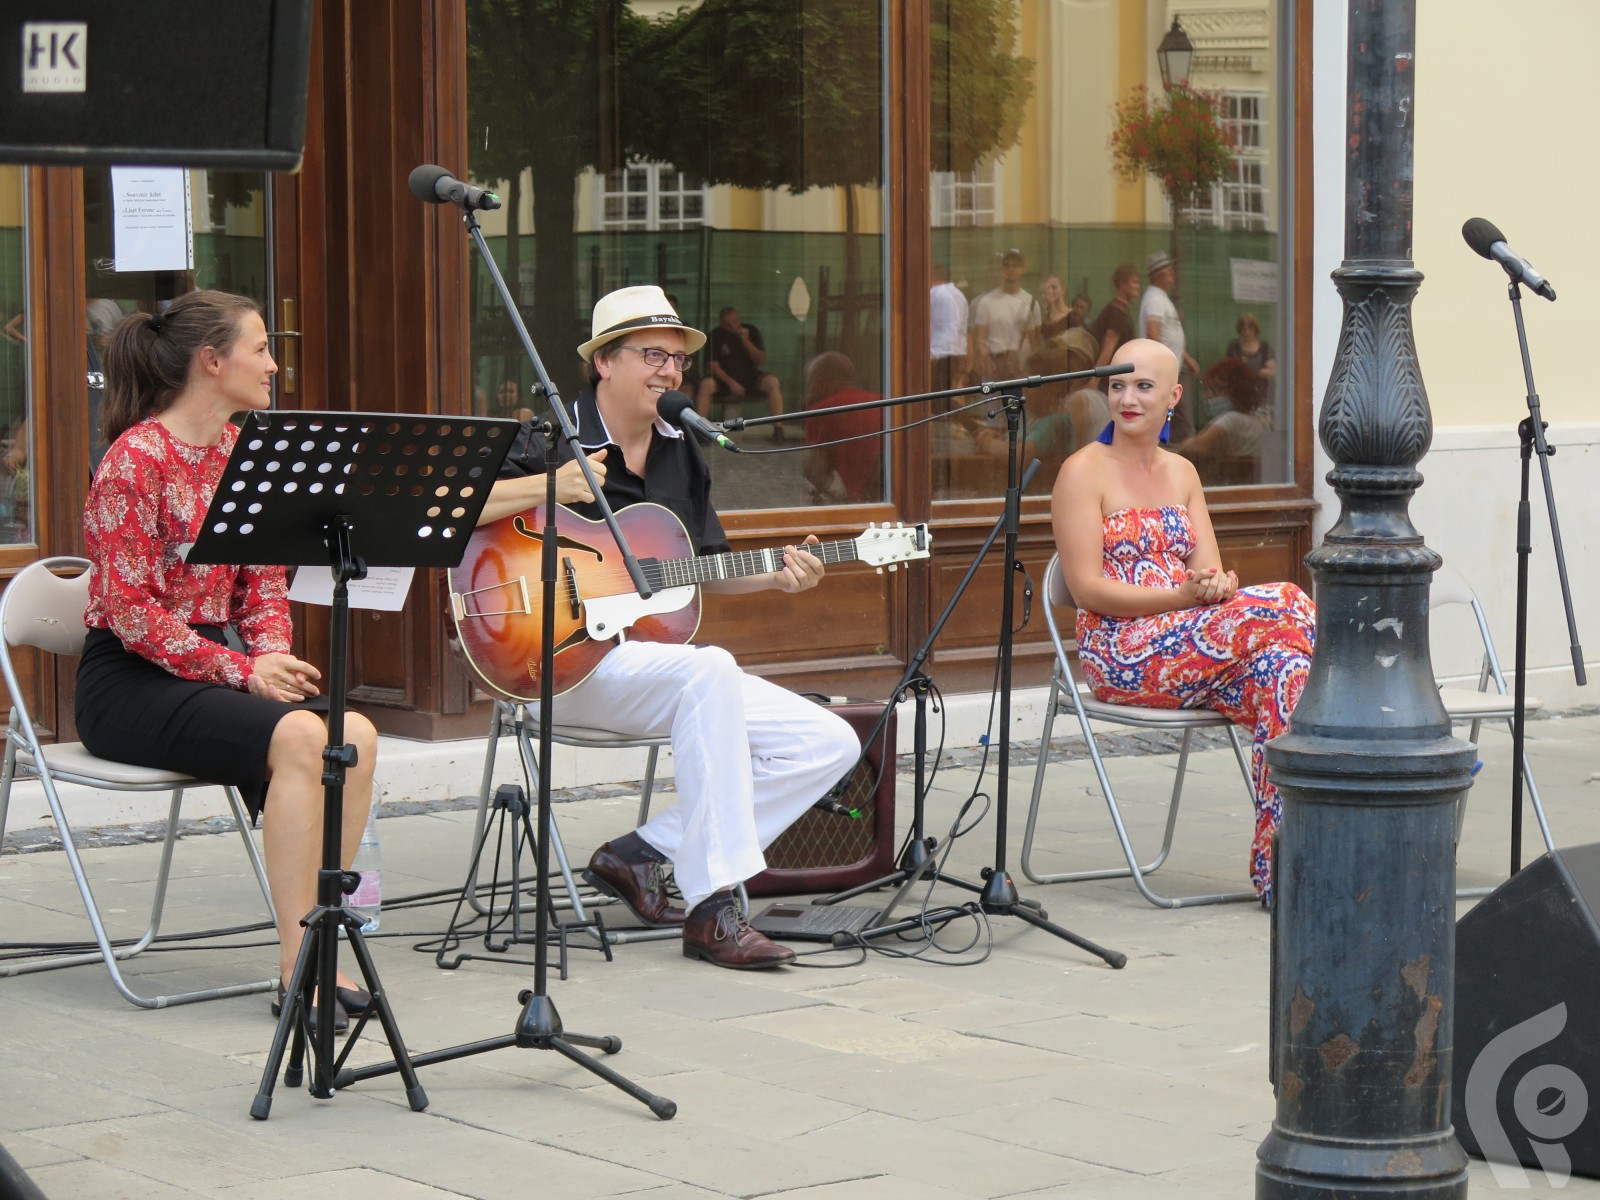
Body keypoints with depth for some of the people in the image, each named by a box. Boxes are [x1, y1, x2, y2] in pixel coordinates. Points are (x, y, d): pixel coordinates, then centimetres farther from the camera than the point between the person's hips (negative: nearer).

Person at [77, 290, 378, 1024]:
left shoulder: (245, 454, 11)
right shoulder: (135, 460, -13)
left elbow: (264, 586, 16)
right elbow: (132, 611, -17)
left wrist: (272, 655, -5)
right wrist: (241, 671, -21)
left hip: (219, 663, 7)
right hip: (128, 680, -7)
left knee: (357, 736, -20)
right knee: (296, 737, -31)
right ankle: (297, 969, -26)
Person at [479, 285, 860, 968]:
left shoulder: (680, 453, 14)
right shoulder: (551, 443, -7)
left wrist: (774, 578, 2)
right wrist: (549, 488, -27)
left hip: (667, 658, 8)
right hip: (570, 661, -8)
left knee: (829, 744, -4)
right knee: (709, 670, -37)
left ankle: (642, 854, -4)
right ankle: (711, 912, -35)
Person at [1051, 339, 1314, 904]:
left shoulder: (1182, 472, 19)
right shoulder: (1084, 471, -1)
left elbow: (1210, 572, 10)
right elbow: (1088, 589, -9)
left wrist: (1218, 586, -15)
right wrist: (1181, 597, -20)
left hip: (1193, 643, 6)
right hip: (1121, 654, -6)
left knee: (1279, 666, -27)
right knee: (1279, 604, -26)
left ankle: (1277, 863, -30)